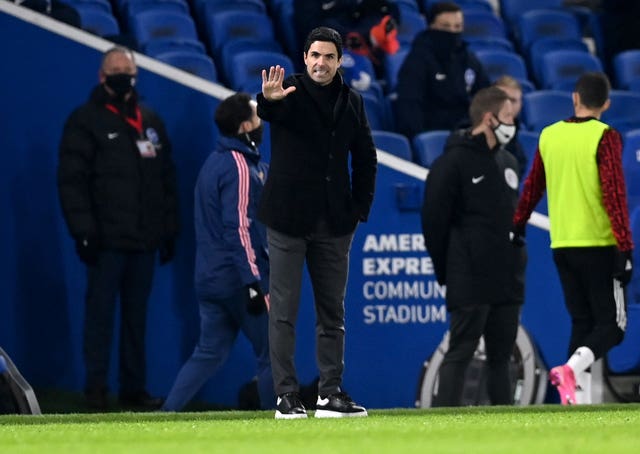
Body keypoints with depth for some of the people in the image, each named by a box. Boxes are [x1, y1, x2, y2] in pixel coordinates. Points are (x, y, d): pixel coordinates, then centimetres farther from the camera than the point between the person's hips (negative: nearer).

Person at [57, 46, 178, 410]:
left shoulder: (151, 122, 15)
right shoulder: (86, 121, -2)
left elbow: (167, 179, 19)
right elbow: (72, 180, -7)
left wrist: (169, 229, 13)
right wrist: (84, 230, -14)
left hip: (144, 241, 5)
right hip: (106, 240, -5)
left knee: (137, 315, 8)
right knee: (101, 312, -4)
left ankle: (134, 387, 12)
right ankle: (97, 387, 1)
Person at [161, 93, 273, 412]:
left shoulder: (214, 163, 15)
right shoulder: (240, 167, -13)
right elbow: (239, 228, -20)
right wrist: (253, 283, -22)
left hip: (209, 278, 9)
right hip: (237, 278, -9)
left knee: (209, 354, 9)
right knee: (272, 351, 0)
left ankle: (168, 412, -1)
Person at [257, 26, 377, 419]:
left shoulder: (351, 102, 9)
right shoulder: (289, 93, -5)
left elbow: (366, 158, 15)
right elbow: (267, 112, -28)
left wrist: (360, 208, 5)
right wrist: (268, 100, -53)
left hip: (334, 224, 4)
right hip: (289, 219, -4)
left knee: (333, 312, 7)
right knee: (284, 310, -3)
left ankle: (331, 394, 12)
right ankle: (287, 396, -1)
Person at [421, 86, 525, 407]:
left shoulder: (508, 162, 17)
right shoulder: (454, 161, -8)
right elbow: (433, 220, -8)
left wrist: (517, 262, 13)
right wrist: (446, 272, -6)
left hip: (508, 282, 7)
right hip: (469, 283, -7)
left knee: (502, 355, 8)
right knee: (460, 352, -8)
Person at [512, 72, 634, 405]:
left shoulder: (549, 136, 8)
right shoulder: (605, 137, -9)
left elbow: (532, 187, 18)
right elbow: (614, 195, -15)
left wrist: (517, 227, 32)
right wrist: (625, 249, -16)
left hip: (562, 246, 5)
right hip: (598, 245, -5)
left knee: (581, 323, 12)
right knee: (611, 324, -1)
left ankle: (580, 397, 2)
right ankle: (573, 368, -26)